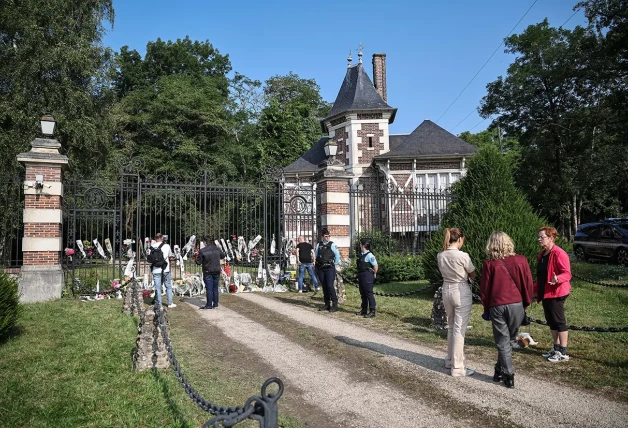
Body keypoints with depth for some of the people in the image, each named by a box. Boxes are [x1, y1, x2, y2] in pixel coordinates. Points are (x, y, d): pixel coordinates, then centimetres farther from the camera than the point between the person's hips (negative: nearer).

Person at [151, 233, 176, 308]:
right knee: (168, 286, 12)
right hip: (165, 269, -1)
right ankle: (170, 303, 16)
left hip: (156, 270, 1)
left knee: (157, 287, 6)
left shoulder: (152, 247, -1)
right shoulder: (166, 246, -5)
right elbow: (170, 255, 7)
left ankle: (159, 304, 9)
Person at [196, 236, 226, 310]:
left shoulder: (202, 251, -13)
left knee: (209, 288, 1)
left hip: (208, 272, -4)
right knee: (215, 288, 11)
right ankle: (215, 304, 15)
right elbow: (223, 256, 17)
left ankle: (209, 305, 3)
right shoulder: (217, 249, 1)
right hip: (217, 271, 4)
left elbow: (198, 262, -9)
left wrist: (196, 259, 12)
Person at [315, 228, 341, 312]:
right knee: (324, 286, 8)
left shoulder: (332, 245, -1)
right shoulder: (318, 245, 9)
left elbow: (337, 255, 1)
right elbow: (315, 255, 21)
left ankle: (334, 304, -4)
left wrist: (334, 264, 2)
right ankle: (327, 304, 17)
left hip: (329, 268, -4)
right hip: (320, 268, 4)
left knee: (330, 286, -12)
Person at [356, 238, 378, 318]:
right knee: (363, 294, 16)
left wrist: (374, 274, -9)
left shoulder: (369, 255, -18)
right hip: (361, 276, 10)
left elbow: (376, 266, -19)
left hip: (367, 276, -10)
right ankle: (364, 310, 27)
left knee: (369, 294, -4)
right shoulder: (362, 255, 10)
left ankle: (372, 312, 3)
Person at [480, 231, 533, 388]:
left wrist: (486, 307, 12)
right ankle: (500, 371, 24)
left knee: (503, 342, 9)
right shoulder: (520, 261, -3)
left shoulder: (489, 264, -6)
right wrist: (526, 304, 16)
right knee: (510, 340, 17)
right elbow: (528, 284, 2)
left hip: (497, 306, -1)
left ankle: (508, 376, 10)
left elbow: (484, 288, -1)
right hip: (517, 305, 1)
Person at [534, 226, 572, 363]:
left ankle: (563, 352, 6)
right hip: (545, 293, 9)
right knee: (551, 321, 14)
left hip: (556, 293, -9)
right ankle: (556, 348, 25)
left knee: (559, 321, -2)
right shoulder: (542, 254, 13)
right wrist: (535, 288, 21)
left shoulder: (559, 253, -15)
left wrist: (558, 279, -38)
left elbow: (567, 273, -19)